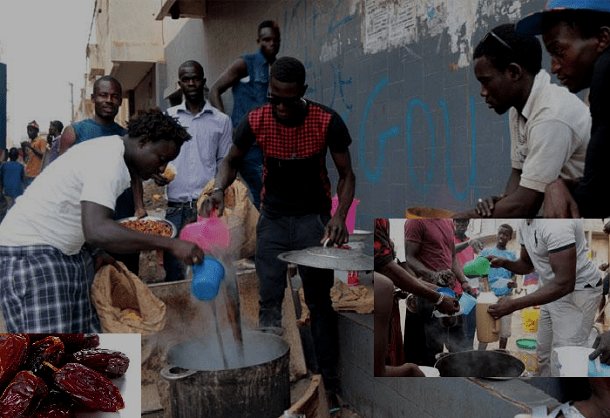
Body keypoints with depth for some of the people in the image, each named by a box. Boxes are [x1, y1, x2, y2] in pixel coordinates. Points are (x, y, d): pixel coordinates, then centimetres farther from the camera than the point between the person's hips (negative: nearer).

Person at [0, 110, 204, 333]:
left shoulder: (114, 155, 9)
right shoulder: (108, 159, -23)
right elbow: (97, 230, -37)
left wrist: (94, 253, 12)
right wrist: (170, 244, -37)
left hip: (67, 251, 10)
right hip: (28, 251, -10)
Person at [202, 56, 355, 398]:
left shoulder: (328, 122, -15)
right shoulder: (255, 121, -10)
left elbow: (346, 174, -6)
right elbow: (232, 160, 6)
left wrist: (340, 215, -22)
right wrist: (219, 189, -15)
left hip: (314, 217, -1)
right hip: (273, 218, 2)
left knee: (320, 303, 4)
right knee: (269, 300, 1)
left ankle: (331, 380, 18)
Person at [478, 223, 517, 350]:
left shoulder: (512, 255, 11)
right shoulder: (486, 252, 4)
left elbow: (514, 276, 8)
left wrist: (514, 284, -15)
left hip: (506, 297, 2)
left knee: (504, 332, 6)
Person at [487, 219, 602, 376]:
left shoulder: (556, 223, -30)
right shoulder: (524, 225, 0)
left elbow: (565, 283, -33)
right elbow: (527, 265, 16)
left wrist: (514, 304, -34)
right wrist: (503, 262, -6)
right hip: (553, 291, 9)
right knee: (544, 354, 17)